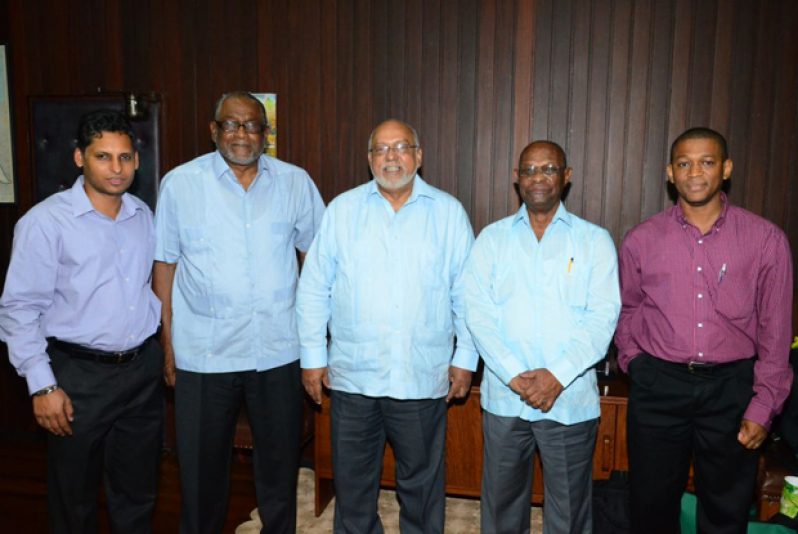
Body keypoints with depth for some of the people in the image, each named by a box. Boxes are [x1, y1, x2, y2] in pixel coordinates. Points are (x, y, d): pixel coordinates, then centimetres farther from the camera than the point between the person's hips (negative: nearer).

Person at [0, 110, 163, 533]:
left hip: (143, 370, 5)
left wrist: (158, 347, 10)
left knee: (138, 495, 18)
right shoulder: (45, 222, -11)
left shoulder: (143, 216, 5)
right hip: (80, 376, -4)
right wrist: (42, 385, -13)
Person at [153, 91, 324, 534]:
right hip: (203, 354, -1)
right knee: (202, 468, 15)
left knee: (279, 464, 17)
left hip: (278, 351, 1)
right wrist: (167, 344, 0)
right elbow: (165, 267, 1)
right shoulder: (181, 183, -2)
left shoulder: (296, 182, 1)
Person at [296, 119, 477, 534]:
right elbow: (314, 288, 4)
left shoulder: (448, 212, 2)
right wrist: (312, 356, 1)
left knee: (421, 481, 15)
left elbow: (466, 292, 3)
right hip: (352, 375, 1)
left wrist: (465, 358, 0)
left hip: (423, 379, -1)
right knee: (352, 482, 16)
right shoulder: (342, 209, 3)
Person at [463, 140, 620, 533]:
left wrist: (558, 375, -16)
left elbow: (603, 316, -6)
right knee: (501, 502, 15)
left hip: (571, 399, -1)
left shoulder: (594, 240, 2)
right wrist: (513, 375, -13)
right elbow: (478, 311, -4)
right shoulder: (492, 238, 4)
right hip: (503, 396, 1)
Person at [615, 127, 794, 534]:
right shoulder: (641, 240, -1)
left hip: (732, 387, 0)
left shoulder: (766, 239, -4)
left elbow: (775, 332, -1)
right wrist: (636, 365, 5)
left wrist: (762, 407, -3)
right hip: (657, 386, 1)